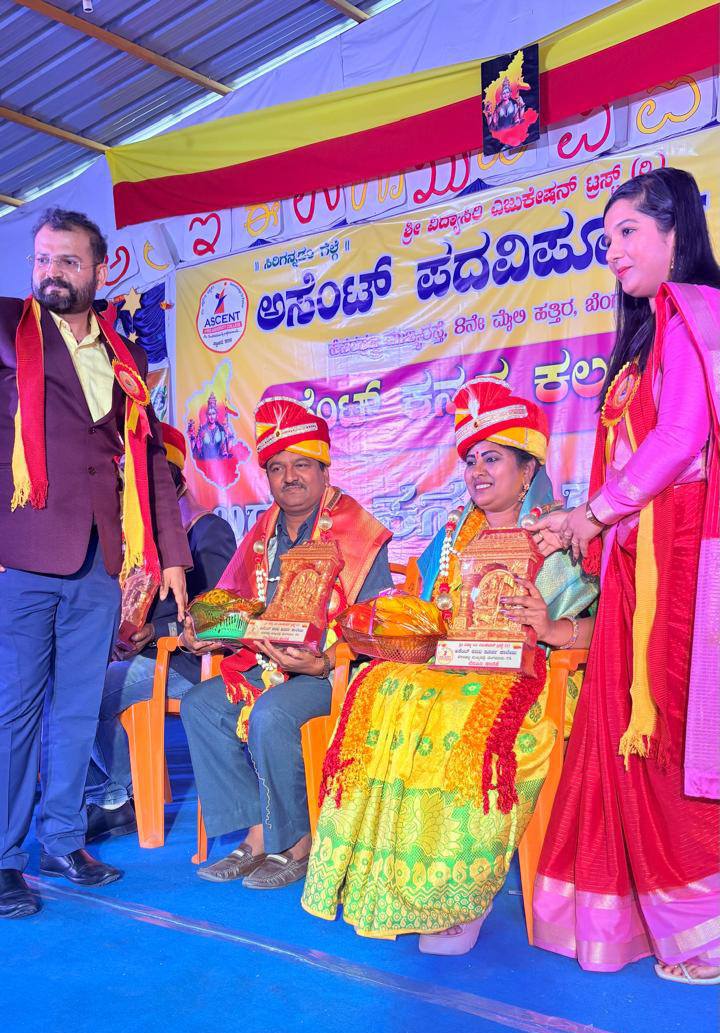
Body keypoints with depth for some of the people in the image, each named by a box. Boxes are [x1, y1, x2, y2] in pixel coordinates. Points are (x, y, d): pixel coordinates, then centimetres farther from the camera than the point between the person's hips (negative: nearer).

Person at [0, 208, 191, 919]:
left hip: (99, 563, 4)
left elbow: (152, 461, 16)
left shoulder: (125, 360, 15)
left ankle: (63, 841, 25)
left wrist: (171, 555, 12)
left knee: (78, 708, 11)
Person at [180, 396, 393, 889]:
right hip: (266, 663, 8)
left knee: (270, 714, -31)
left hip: (333, 670, -8)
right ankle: (258, 835, -7)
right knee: (200, 704, -9)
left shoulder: (357, 534, -9)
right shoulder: (262, 536, 13)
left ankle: (295, 845, -10)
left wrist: (323, 663, -28)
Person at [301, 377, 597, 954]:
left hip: (526, 673, -4)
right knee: (384, 696, -25)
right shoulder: (453, 536, 22)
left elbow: (606, 624, -6)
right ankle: (389, 878, -17)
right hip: (448, 666, 5)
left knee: (479, 721, -35)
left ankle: (465, 887, -19)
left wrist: (551, 629, -23)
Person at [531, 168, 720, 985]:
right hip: (637, 550, 9)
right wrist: (586, 520, 15)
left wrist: (599, 510, -8)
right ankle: (641, 912, 19)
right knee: (630, 728, 8)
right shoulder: (652, 328, 23)